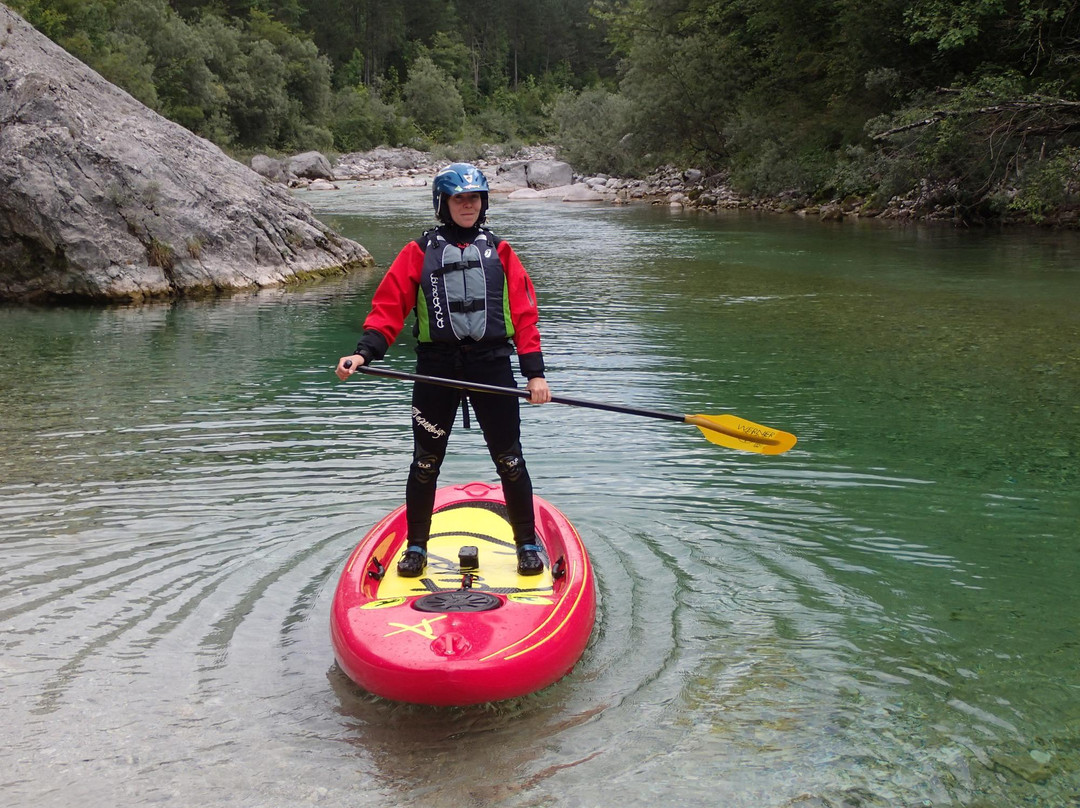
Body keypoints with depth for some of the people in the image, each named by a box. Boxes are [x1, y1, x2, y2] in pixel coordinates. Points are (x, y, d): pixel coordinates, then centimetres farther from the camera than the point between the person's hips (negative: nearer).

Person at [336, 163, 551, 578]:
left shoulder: (499, 251, 9)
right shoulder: (419, 252, 5)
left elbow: (524, 314, 5)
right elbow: (388, 308, -1)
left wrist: (535, 372, -4)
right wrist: (364, 353, -16)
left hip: (492, 364, 0)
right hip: (436, 368, 0)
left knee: (509, 459, 3)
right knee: (426, 461, 7)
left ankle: (527, 544, 18)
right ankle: (416, 546, 23)